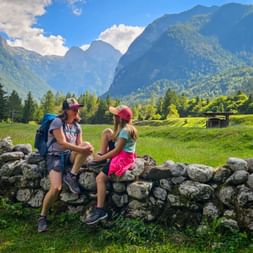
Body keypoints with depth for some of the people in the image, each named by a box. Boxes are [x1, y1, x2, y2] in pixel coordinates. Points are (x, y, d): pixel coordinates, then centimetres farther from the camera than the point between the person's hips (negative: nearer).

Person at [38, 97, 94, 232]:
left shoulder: (77, 126, 9)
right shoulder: (57, 122, -12)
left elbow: (80, 145, 5)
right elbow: (63, 143, -22)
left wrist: (86, 149, -19)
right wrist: (81, 149, -28)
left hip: (69, 155, 5)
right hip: (55, 156, -5)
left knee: (88, 145, -23)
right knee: (56, 188, -25)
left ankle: (71, 176, -18)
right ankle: (42, 217, -2)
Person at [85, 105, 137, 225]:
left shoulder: (125, 131, -18)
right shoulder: (126, 128, 13)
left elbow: (117, 150, -20)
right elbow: (116, 146, 16)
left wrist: (102, 158, -10)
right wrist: (102, 155, 7)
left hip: (123, 158, -10)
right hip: (120, 155, 10)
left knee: (100, 178, -18)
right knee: (107, 132, 9)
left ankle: (100, 210, -16)